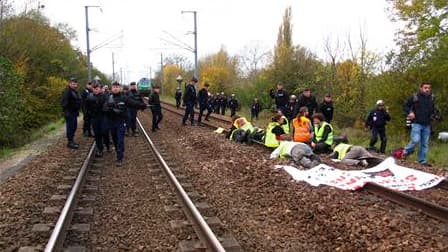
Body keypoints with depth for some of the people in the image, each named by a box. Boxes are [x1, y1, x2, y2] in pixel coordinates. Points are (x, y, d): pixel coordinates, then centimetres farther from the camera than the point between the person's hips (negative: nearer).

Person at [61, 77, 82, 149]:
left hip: (74, 112, 10)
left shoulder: (75, 91, 16)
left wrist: (77, 110, 20)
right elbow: (65, 102, -21)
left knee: (74, 126, 14)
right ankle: (70, 142, 0)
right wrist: (66, 111, -24)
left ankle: (72, 140, 24)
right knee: (70, 127, -6)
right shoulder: (67, 91, -14)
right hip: (69, 113, -10)